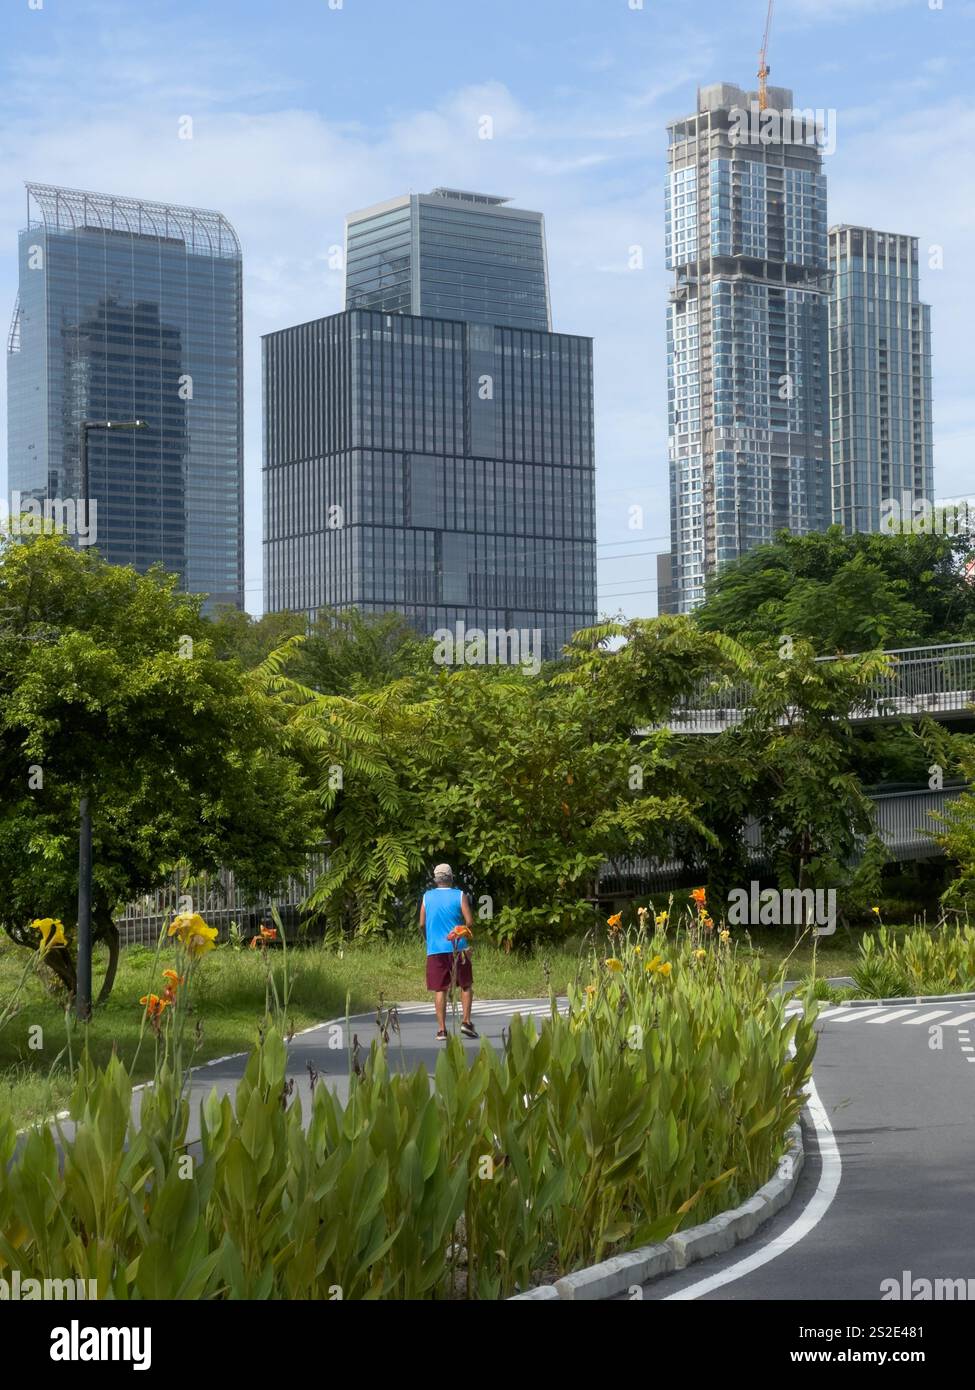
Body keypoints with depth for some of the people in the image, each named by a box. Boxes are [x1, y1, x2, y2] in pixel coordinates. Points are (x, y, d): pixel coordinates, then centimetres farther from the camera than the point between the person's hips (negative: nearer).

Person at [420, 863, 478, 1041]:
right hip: (457, 948, -1)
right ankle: (466, 1021, 1)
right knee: (466, 985, 12)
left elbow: (422, 924, 5)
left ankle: (441, 1029, -2)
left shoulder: (427, 897, 5)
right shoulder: (459, 896, 0)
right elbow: (470, 921, -6)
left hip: (435, 949, 1)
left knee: (440, 989, 2)